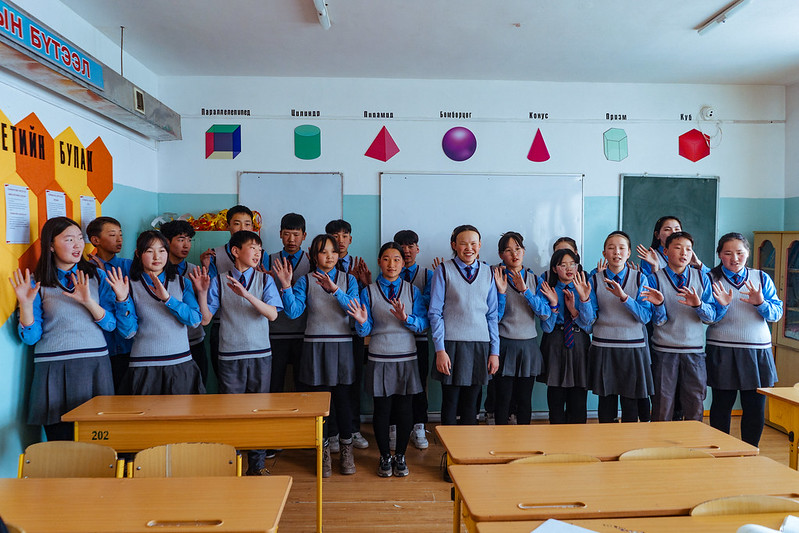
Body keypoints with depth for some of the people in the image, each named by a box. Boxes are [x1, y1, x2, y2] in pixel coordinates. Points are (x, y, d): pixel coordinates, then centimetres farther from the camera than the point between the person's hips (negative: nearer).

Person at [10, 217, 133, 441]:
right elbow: (30, 337, 0)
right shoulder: (38, 283, 3)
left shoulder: (97, 276, 7)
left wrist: (89, 302, -15)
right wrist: (25, 303, -14)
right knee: (60, 441, 2)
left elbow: (112, 324, 0)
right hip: (54, 370, -1)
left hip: (95, 365, 1)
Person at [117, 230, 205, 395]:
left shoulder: (183, 283, 7)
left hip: (180, 364, 2)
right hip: (144, 367, -1)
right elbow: (129, 331, -4)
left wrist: (167, 298, -16)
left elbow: (195, 320, -6)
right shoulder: (132, 286, 2)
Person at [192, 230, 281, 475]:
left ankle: (257, 464, 22)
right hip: (230, 356, -1)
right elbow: (205, 319, 1)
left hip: (260, 354, 1)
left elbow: (272, 314, -11)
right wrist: (202, 292, -13)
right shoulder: (219, 281, 2)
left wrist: (247, 294, -23)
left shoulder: (264, 279, 3)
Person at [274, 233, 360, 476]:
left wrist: (335, 289, -25)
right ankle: (324, 453, 20)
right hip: (315, 345, 0)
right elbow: (293, 311, -9)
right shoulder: (305, 281, 3)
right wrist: (286, 286, -22)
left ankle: (346, 451, 19)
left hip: (342, 345, 0)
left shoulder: (348, 279, 5)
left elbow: (353, 307, -10)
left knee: (343, 398, 2)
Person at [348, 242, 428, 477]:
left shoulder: (412, 290, 5)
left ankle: (400, 456, 25)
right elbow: (365, 331, -1)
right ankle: (385, 457, 24)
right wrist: (362, 322, -23)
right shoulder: (368, 292, 2)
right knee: (382, 408, 5)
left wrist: (406, 318, -21)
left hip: (406, 357, 1)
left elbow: (423, 324, -3)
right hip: (379, 358, -1)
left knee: (404, 408, 6)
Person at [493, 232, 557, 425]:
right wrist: (501, 291, -19)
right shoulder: (497, 279, -2)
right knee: (502, 400, 2)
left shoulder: (535, 280, 7)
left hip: (529, 346, 3)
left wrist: (525, 290, -16)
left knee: (525, 400, 9)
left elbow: (545, 313, -5)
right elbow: (495, 317, -7)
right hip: (504, 345, -3)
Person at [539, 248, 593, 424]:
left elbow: (588, 324, -5)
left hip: (579, 345, 1)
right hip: (554, 345, -1)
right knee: (556, 399, 2)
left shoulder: (584, 289, 7)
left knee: (578, 400, 1)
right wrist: (553, 304, -17)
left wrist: (584, 299, -19)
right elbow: (547, 327, -4)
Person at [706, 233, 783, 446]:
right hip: (722, 352, -3)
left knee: (756, 408, 6)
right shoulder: (711, 279, 0)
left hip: (758, 352, 3)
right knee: (722, 406, 5)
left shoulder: (761, 278, 8)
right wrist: (721, 306, -22)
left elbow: (777, 313, 3)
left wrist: (760, 303, -16)